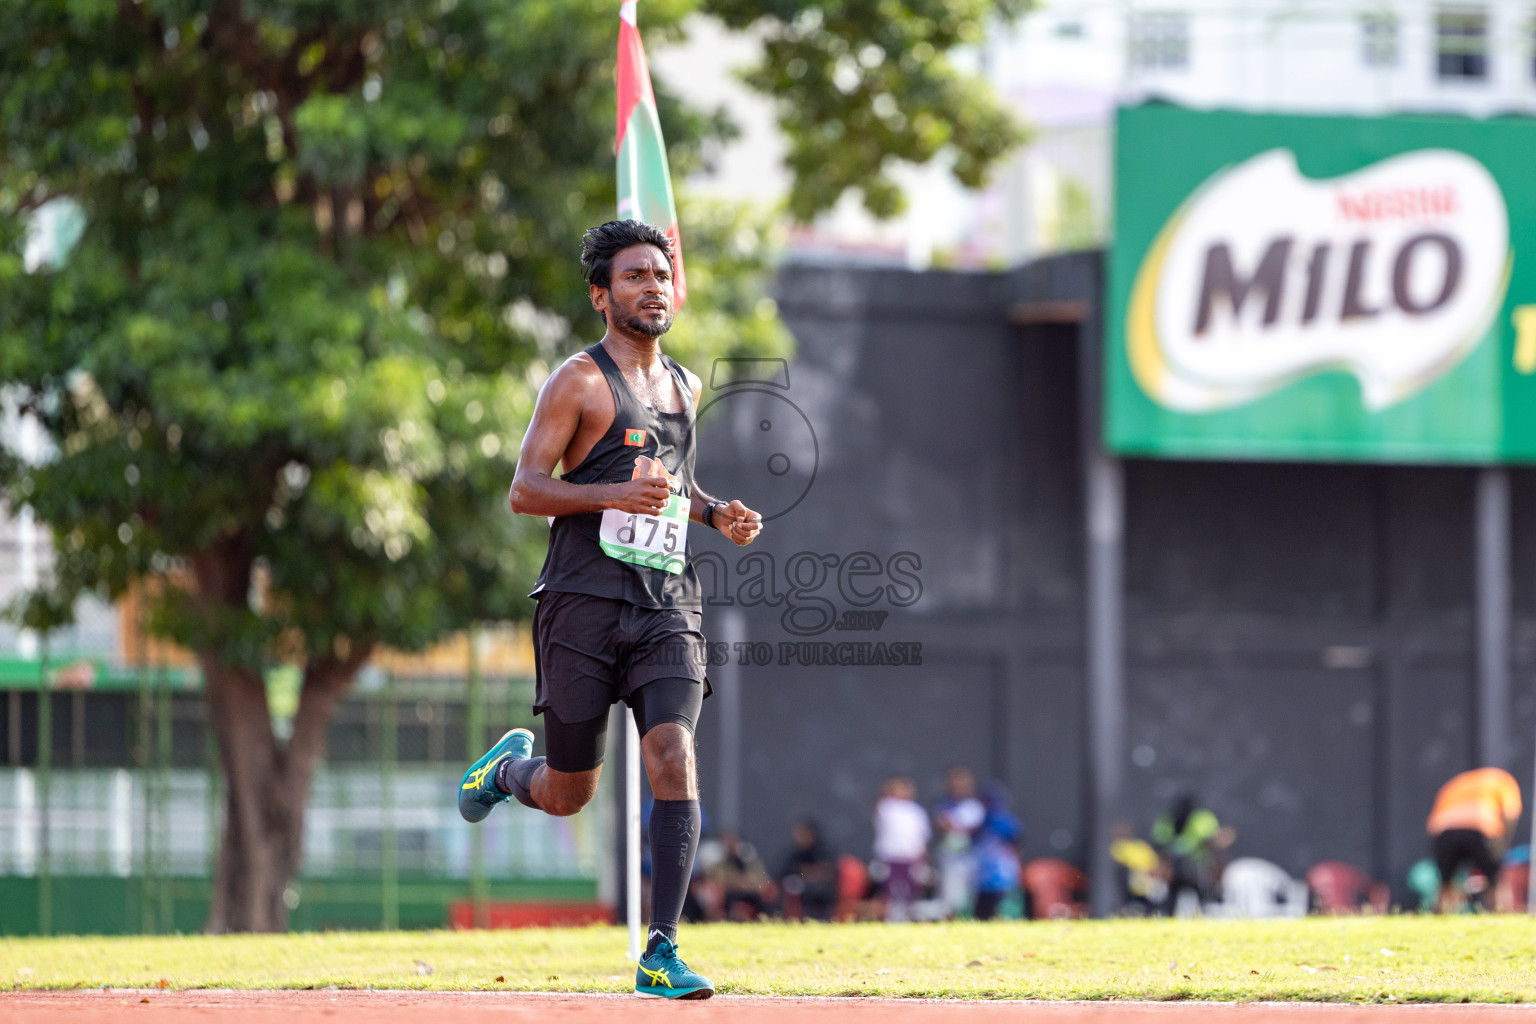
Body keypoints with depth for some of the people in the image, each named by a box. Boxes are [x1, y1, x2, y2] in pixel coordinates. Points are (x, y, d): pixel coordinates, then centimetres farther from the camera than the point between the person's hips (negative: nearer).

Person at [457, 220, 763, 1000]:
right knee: (569, 794, 3)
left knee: (673, 756, -16)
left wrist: (715, 515, 13)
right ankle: (509, 767, 41)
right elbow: (525, 489, -9)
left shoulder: (683, 387, 17)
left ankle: (661, 952, -18)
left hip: (666, 606, 4)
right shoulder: (580, 381, -3)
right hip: (584, 604, -4)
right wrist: (616, 495, -24)